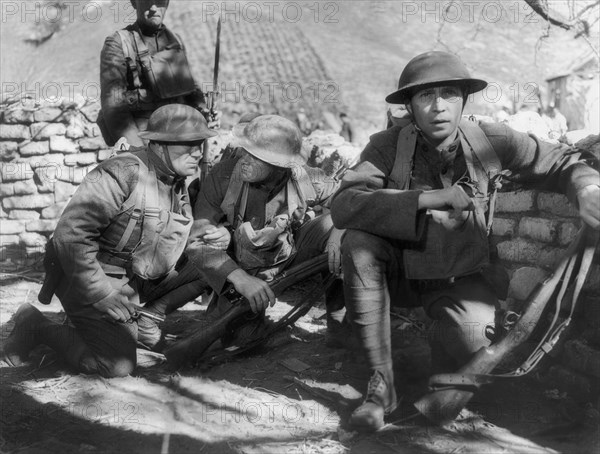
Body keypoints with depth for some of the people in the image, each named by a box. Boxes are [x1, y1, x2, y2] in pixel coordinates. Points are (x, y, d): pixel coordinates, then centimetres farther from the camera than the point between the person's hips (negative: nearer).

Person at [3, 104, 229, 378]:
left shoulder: (177, 182, 4)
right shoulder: (122, 174, -25)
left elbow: (190, 235, 12)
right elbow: (70, 235, -29)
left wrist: (217, 237, -13)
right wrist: (102, 295, -29)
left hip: (142, 281, 8)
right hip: (93, 282, -8)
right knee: (118, 367, -17)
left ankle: (141, 321, 7)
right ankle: (37, 327, 3)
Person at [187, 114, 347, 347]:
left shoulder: (303, 178, -22)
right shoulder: (223, 176, -26)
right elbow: (195, 240, -29)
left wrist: (338, 232, -32)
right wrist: (240, 278, -42)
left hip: (291, 258, 1)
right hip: (242, 270, -1)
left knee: (332, 224, -23)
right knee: (238, 337, -17)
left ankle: (339, 318, -7)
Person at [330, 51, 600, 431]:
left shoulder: (489, 141, -13)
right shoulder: (388, 146, -17)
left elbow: (563, 161, 0)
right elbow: (344, 206, -33)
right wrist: (431, 198, -39)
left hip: (460, 280, 0)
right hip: (399, 272, 1)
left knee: (471, 342, -32)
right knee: (359, 239, -30)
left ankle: (448, 384, 11)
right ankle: (381, 382, -21)